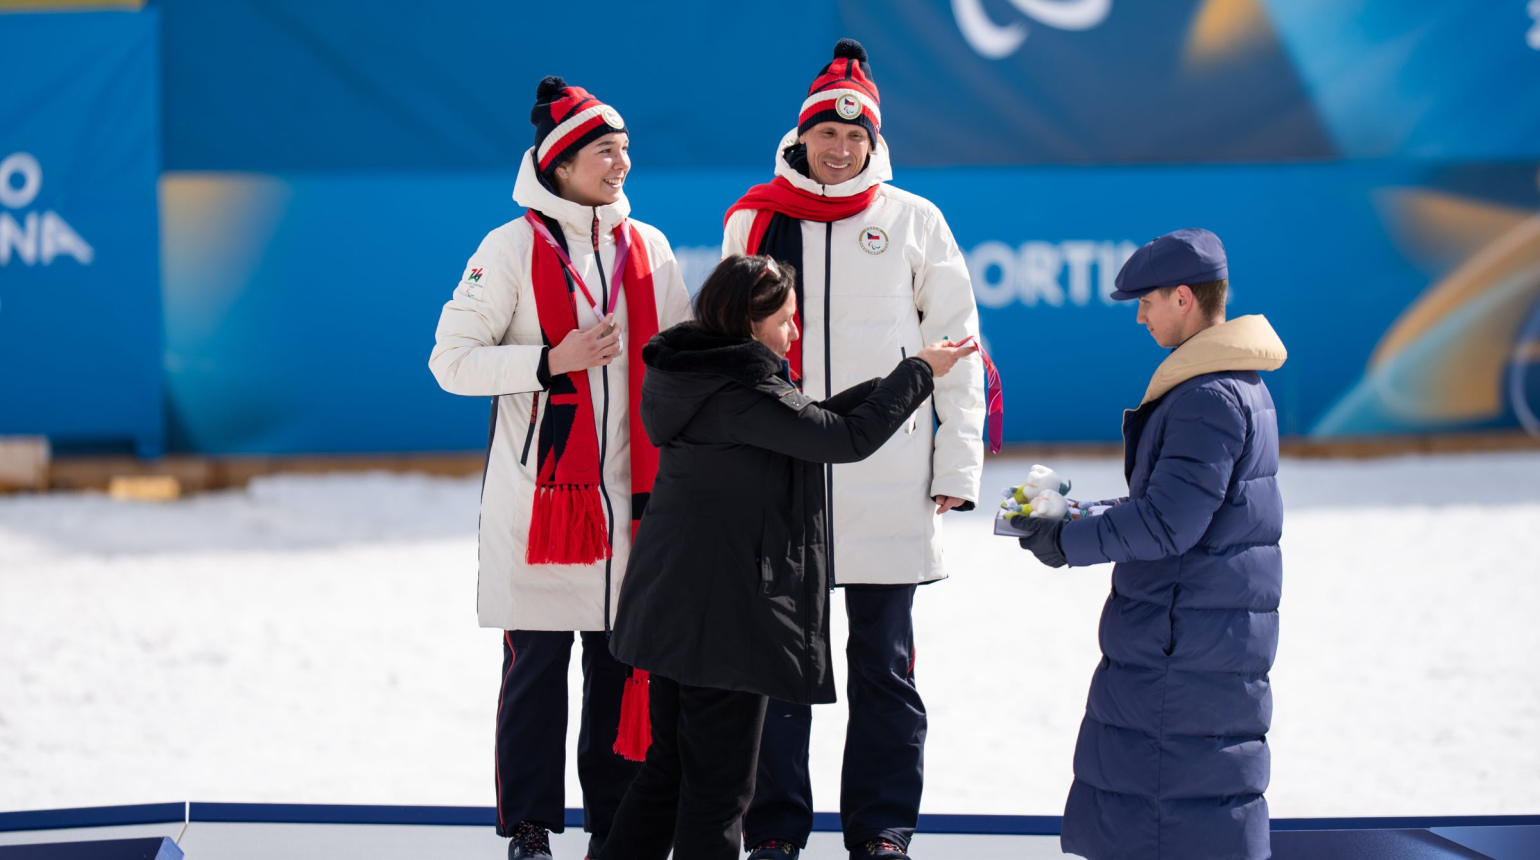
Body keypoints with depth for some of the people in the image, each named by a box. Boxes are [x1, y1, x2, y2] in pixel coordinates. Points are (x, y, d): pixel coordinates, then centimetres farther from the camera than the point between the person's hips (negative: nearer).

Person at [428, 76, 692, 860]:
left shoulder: (647, 249, 10)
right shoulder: (513, 248, -4)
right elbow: (452, 361, -6)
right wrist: (552, 360, -17)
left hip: (630, 494, 4)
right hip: (540, 495, -4)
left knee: (626, 661, 6)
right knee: (536, 664, 0)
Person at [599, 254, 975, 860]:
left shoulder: (685, 374, 8)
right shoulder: (742, 393, -21)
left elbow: (806, 421, 12)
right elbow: (844, 438, -16)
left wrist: (893, 385, 7)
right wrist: (919, 372, -4)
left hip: (671, 604, 10)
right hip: (726, 615, -10)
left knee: (669, 766, 18)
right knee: (718, 784, 0)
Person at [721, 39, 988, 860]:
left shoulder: (912, 222, 4)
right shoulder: (755, 221, 7)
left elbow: (956, 348, 5)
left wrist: (957, 467, -1)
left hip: (887, 485, -1)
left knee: (884, 663, 5)